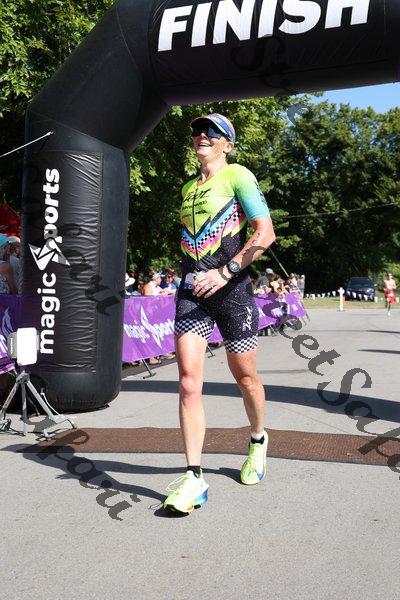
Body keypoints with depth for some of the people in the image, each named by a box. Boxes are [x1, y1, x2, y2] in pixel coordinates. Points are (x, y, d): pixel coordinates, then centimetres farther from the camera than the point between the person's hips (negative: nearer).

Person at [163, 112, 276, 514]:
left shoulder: (237, 176, -2)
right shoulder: (188, 189, 18)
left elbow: (265, 234, -10)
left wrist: (224, 273, -18)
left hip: (230, 287, -4)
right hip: (191, 289, 5)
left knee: (244, 376, 10)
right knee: (188, 380, -8)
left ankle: (258, 441, 38)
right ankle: (194, 478, -3)